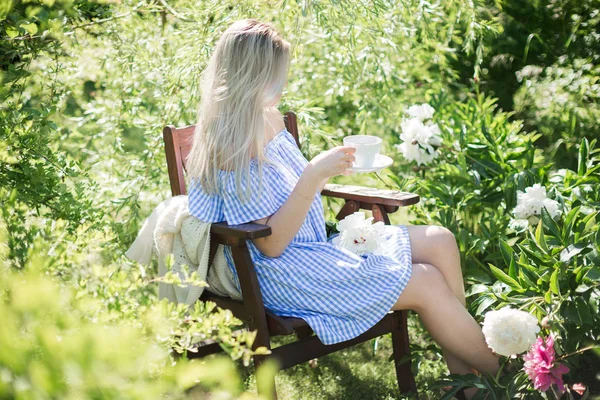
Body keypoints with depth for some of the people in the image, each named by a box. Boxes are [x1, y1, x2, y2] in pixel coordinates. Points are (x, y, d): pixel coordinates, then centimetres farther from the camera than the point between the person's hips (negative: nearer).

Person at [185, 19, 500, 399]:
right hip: (283, 272, -9)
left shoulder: (272, 118, 5)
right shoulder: (234, 146, -21)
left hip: (317, 244, 9)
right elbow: (271, 243, -23)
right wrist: (314, 174, -27)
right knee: (427, 283, -15)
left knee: (440, 241, 2)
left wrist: (327, 169, -1)